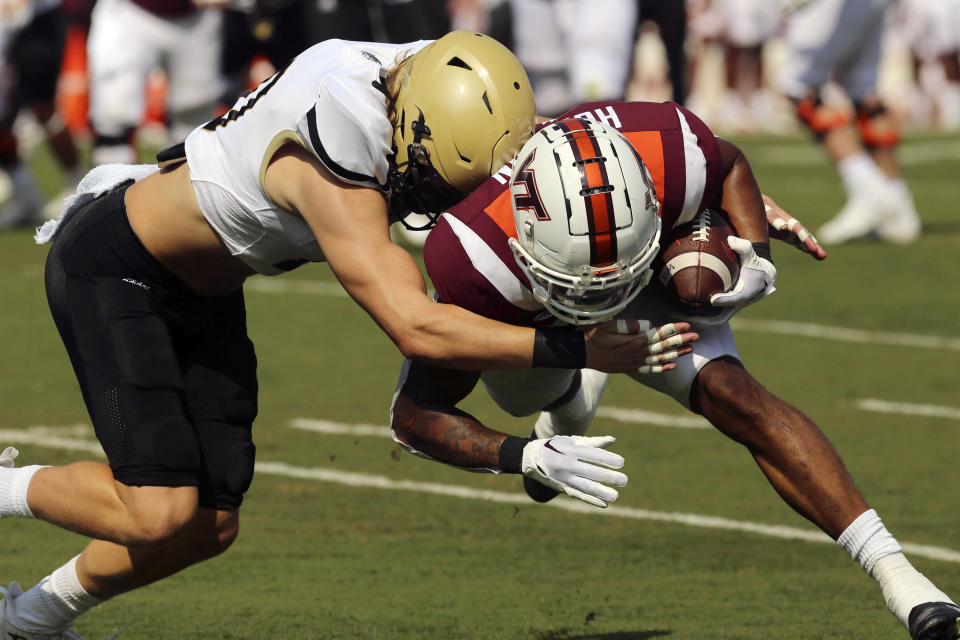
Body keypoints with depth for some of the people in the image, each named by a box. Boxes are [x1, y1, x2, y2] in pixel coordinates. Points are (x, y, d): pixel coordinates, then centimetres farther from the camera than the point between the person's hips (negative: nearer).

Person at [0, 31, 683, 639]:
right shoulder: (337, 181, -37)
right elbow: (417, 330, -42)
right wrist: (573, 350, -42)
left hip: (201, 289, 9)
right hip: (110, 268, -9)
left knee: (210, 525, 5)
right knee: (160, 513, -22)